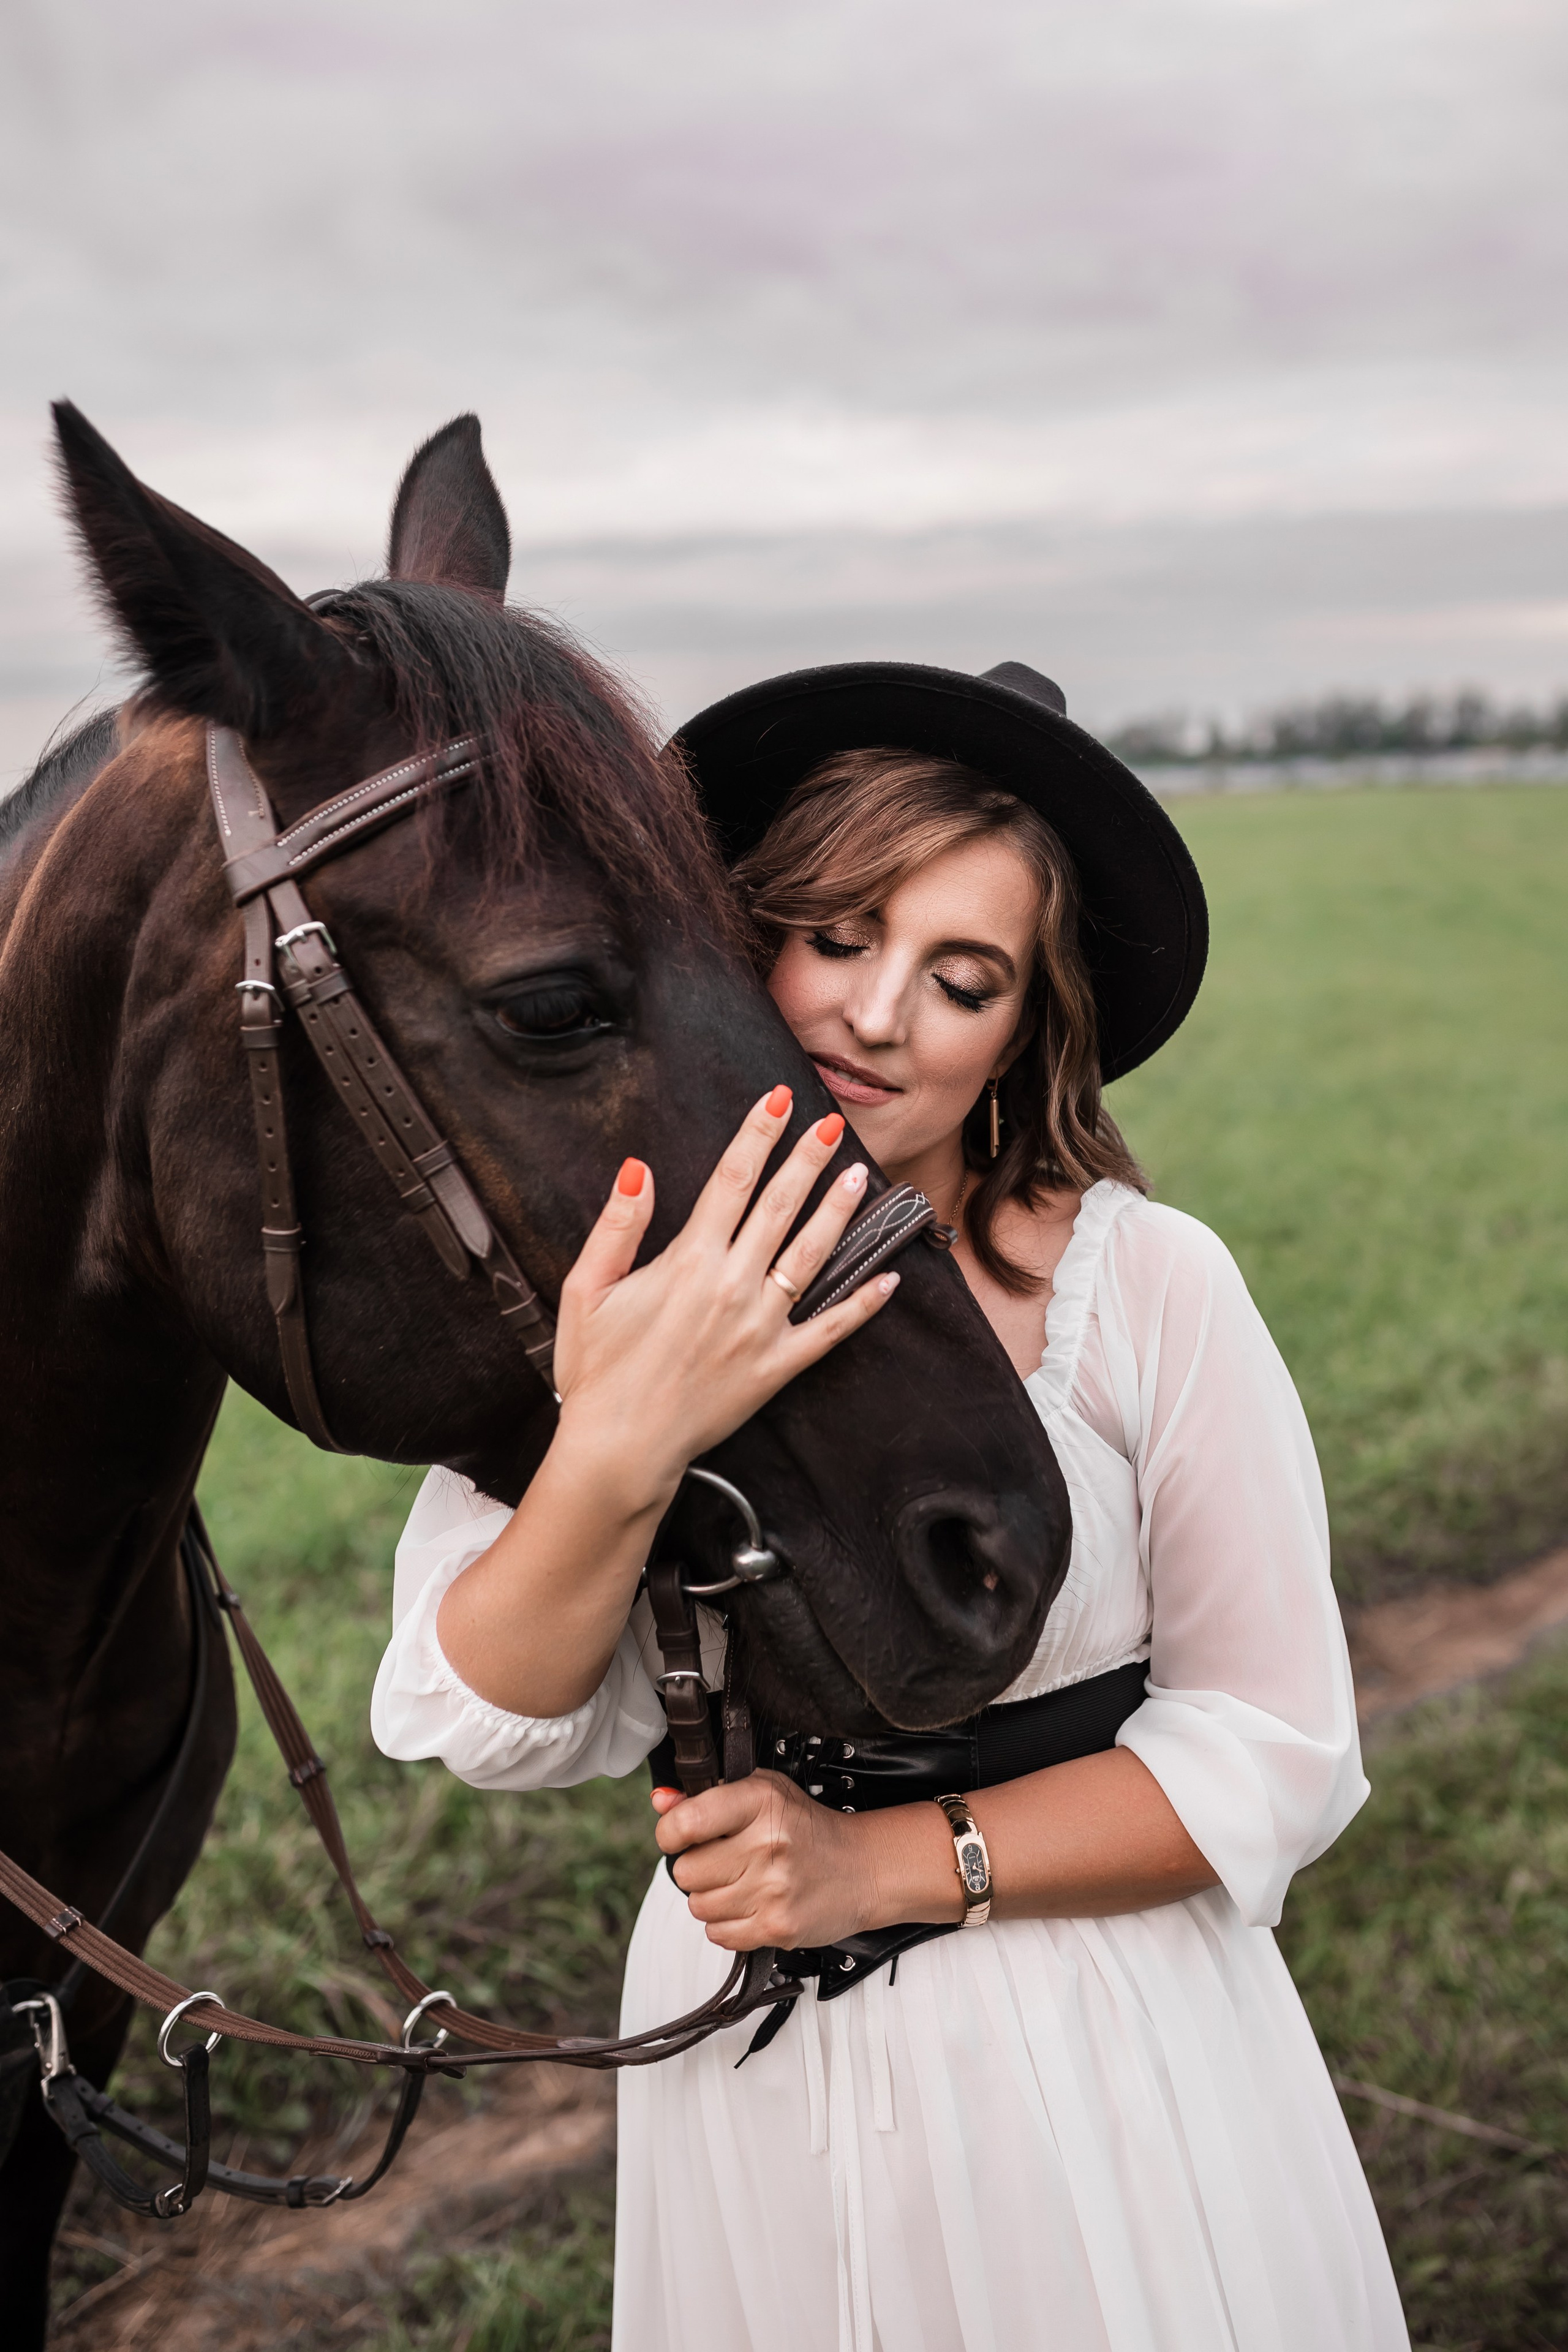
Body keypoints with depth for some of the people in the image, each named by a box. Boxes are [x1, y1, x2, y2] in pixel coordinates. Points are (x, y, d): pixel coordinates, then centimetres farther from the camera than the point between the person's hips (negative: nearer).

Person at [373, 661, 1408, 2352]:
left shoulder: (1145, 1287, -16)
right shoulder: (617, 1286, -8)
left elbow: (1273, 1755, -12)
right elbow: (491, 1722, -16)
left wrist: (889, 1863, -20)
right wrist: (617, 1448, -34)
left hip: (1106, 2047, -2)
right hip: (740, 2063, 2)